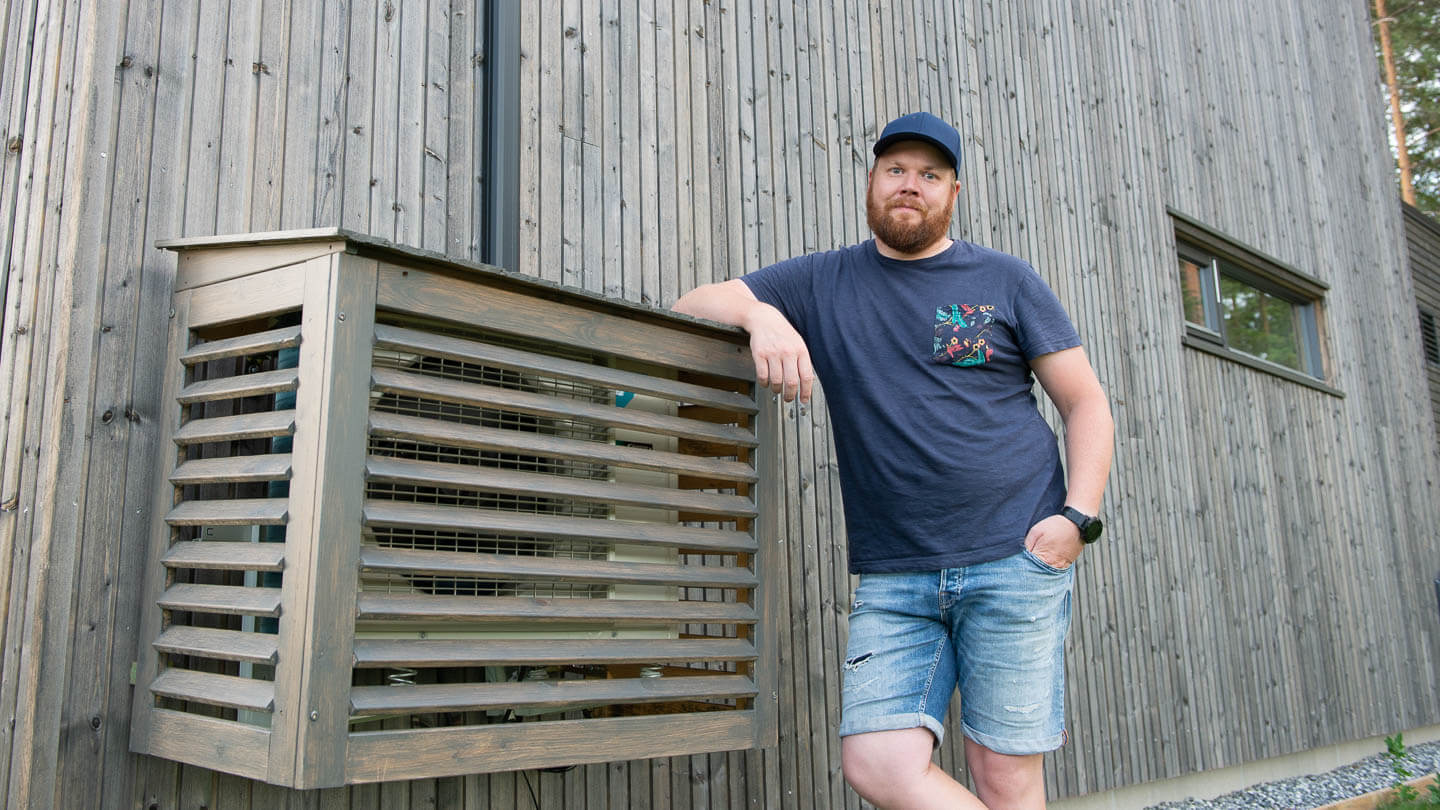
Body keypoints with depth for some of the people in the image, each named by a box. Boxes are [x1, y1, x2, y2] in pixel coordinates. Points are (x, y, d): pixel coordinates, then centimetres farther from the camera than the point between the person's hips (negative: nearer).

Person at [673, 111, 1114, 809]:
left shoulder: (1005, 281, 9)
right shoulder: (823, 282, 12)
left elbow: (1087, 405, 9)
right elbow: (693, 305, 8)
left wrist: (1078, 517, -6)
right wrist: (761, 314, -14)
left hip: (1015, 562, -1)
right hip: (892, 579, 2)